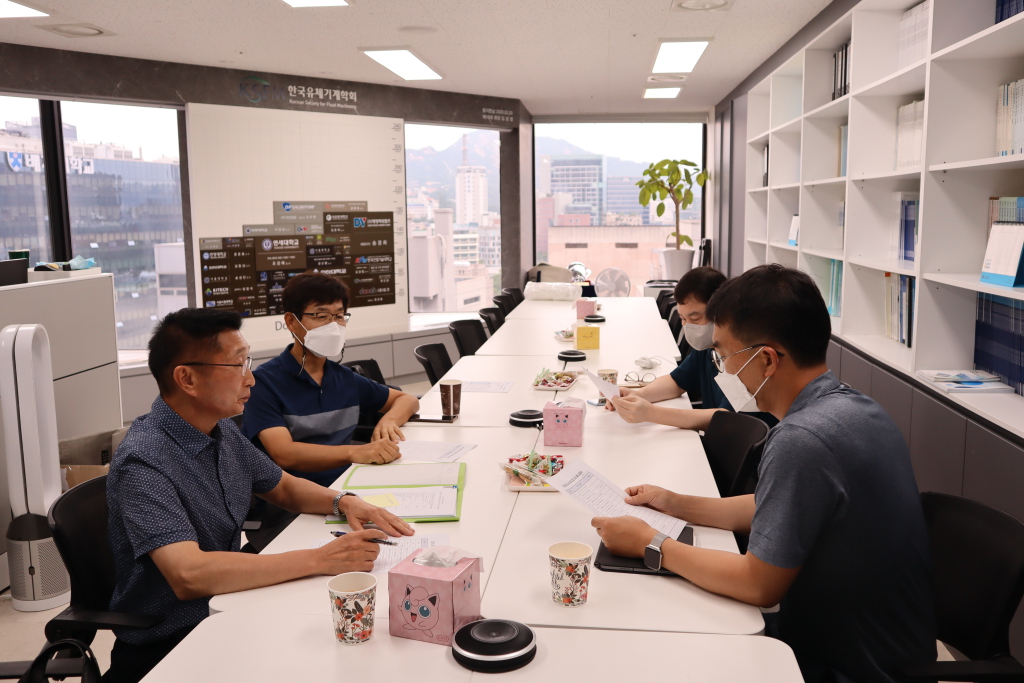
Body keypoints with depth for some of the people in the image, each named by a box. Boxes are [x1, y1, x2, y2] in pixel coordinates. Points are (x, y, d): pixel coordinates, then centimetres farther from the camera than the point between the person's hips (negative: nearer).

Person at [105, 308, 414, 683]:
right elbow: (188, 575, -34)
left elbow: (284, 487, 17)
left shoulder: (223, 431, 2)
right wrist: (320, 560, -32)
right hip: (165, 649, -7)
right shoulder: (144, 461, -23)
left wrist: (343, 502, -4)